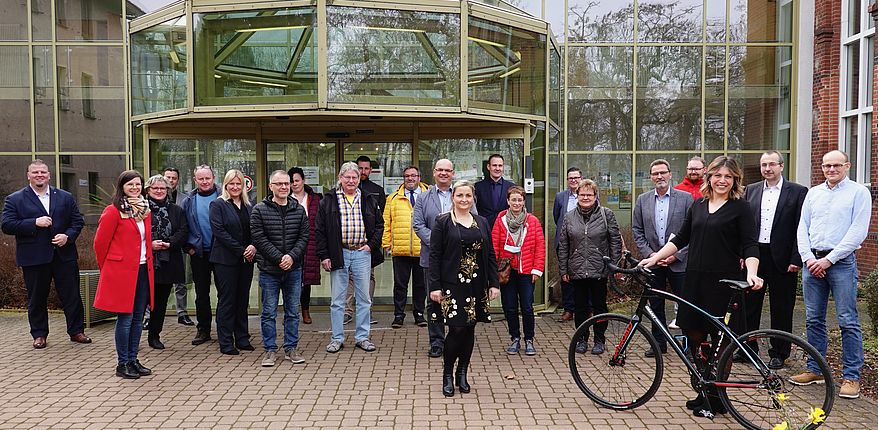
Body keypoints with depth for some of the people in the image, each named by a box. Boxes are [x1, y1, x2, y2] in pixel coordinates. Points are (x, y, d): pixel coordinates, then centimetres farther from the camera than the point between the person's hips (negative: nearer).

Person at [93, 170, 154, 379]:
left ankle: (133, 360, 20)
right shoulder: (113, 211, -9)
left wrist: (148, 263, 15)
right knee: (125, 319, -2)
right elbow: (100, 242, -5)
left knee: (138, 318, 10)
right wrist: (107, 267, 4)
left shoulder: (145, 209, 12)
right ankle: (123, 364, 8)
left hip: (142, 270, 7)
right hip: (122, 272, -7)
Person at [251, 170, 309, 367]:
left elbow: (304, 237, 2)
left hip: (294, 269, 3)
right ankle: (270, 350, 15)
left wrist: (292, 256, -13)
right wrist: (279, 258, -15)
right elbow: (259, 239, -9)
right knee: (269, 312, 5)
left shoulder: (299, 209, 6)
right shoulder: (259, 210, -3)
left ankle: (291, 348, 20)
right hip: (269, 270, -2)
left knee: (292, 311, 9)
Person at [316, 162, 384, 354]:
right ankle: (337, 338, 14)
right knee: (337, 299, 4)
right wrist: (323, 255, -5)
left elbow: (379, 224, 15)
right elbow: (320, 229, 0)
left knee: (364, 298, 6)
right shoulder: (328, 200, 1)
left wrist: (372, 244, 1)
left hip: (362, 253, 2)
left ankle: (362, 337, 16)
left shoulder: (369, 200, 7)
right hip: (338, 253, -2)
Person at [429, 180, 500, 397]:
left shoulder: (482, 223, 11)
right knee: (456, 329, -7)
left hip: (476, 286, 4)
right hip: (451, 285, -4)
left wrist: (494, 283, 5)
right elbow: (434, 256, -5)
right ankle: (447, 375, 11)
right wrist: (435, 286, -10)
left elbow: (490, 255, 12)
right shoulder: (443, 222, -2)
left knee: (469, 330, 8)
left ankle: (462, 374, 23)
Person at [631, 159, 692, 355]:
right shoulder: (643, 200, 8)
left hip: (678, 261, -2)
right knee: (655, 305, 9)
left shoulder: (685, 198, 0)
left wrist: (677, 255, -10)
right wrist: (649, 254, -4)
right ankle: (659, 343, 19)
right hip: (652, 261, 3)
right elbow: (637, 231, 7)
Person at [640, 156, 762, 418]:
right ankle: (703, 393, 19)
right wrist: (655, 258, 10)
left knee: (720, 340, 3)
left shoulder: (740, 207, -2)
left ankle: (716, 398, 15)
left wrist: (751, 273, -23)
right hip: (695, 279, 5)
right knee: (694, 337, 5)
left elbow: (750, 245, -7)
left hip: (724, 281, -5)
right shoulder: (698, 205, 13)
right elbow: (681, 238, 17)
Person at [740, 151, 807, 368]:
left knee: (781, 308, 6)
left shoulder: (797, 192, -1)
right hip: (753, 255, 3)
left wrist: (796, 259, -11)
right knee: (749, 304, 8)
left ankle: (779, 353, 18)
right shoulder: (750, 191, 10)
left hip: (782, 259, -3)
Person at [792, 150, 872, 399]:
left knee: (848, 321, -4)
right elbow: (802, 228, 11)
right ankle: (815, 369, 18)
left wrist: (829, 259, -12)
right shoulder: (813, 193, 14)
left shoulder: (859, 192, 0)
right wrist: (809, 258, -4)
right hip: (812, 261, 5)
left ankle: (851, 376, 4)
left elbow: (858, 232, -8)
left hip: (841, 262, -4)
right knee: (814, 320, 9)